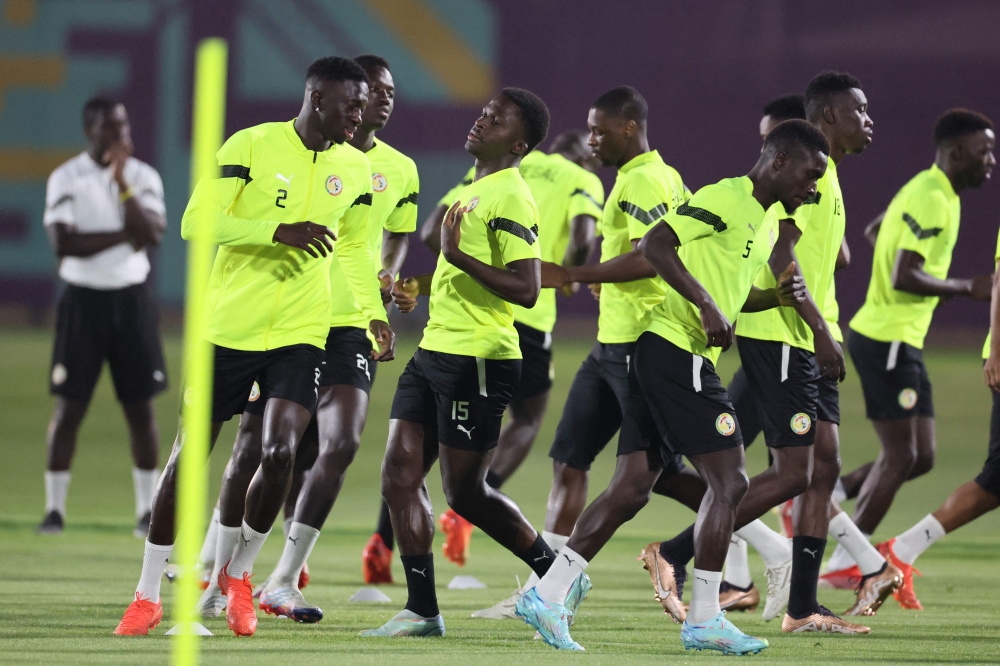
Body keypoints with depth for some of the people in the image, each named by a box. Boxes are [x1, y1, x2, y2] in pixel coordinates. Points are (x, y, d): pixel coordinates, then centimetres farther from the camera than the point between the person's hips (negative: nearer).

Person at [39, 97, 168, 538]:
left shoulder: (143, 177, 4)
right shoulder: (66, 179, -4)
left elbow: (153, 234, -12)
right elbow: (63, 243, -16)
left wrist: (122, 182, -18)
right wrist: (124, 236, -13)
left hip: (132, 299, 2)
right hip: (84, 299, -2)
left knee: (141, 405, 2)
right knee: (69, 405, -3)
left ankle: (147, 510, 9)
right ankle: (54, 509, 3)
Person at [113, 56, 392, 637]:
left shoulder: (355, 169, 6)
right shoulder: (253, 146, -9)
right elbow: (197, 221, -15)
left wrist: (376, 313, 14)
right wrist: (278, 231, -24)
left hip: (301, 334, 3)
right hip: (229, 327, -2)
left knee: (279, 453, -15)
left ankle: (239, 574, 10)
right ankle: (149, 595, 14)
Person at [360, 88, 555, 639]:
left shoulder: (510, 199, -14)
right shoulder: (473, 191, 17)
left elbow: (526, 289, -23)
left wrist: (460, 257, -25)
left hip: (478, 360, -10)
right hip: (435, 349, 10)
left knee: (464, 491, -3)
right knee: (399, 474, 3)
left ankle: (557, 576, 14)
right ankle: (422, 610, 6)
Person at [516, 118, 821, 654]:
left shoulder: (766, 220, 19)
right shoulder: (725, 199, -11)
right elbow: (654, 245, -21)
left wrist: (777, 296, 10)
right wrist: (707, 305, -24)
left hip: (660, 356, 10)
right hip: (677, 353, -10)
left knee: (631, 488, 6)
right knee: (729, 482, -7)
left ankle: (547, 596, 5)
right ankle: (703, 619, -2)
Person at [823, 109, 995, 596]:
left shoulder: (931, 193, 14)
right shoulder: (931, 199, -18)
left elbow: (876, 231, 28)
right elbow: (904, 277, -25)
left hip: (903, 341, 10)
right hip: (887, 340, -10)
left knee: (920, 457, 9)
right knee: (901, 455, -5)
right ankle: (849, 563, 3)